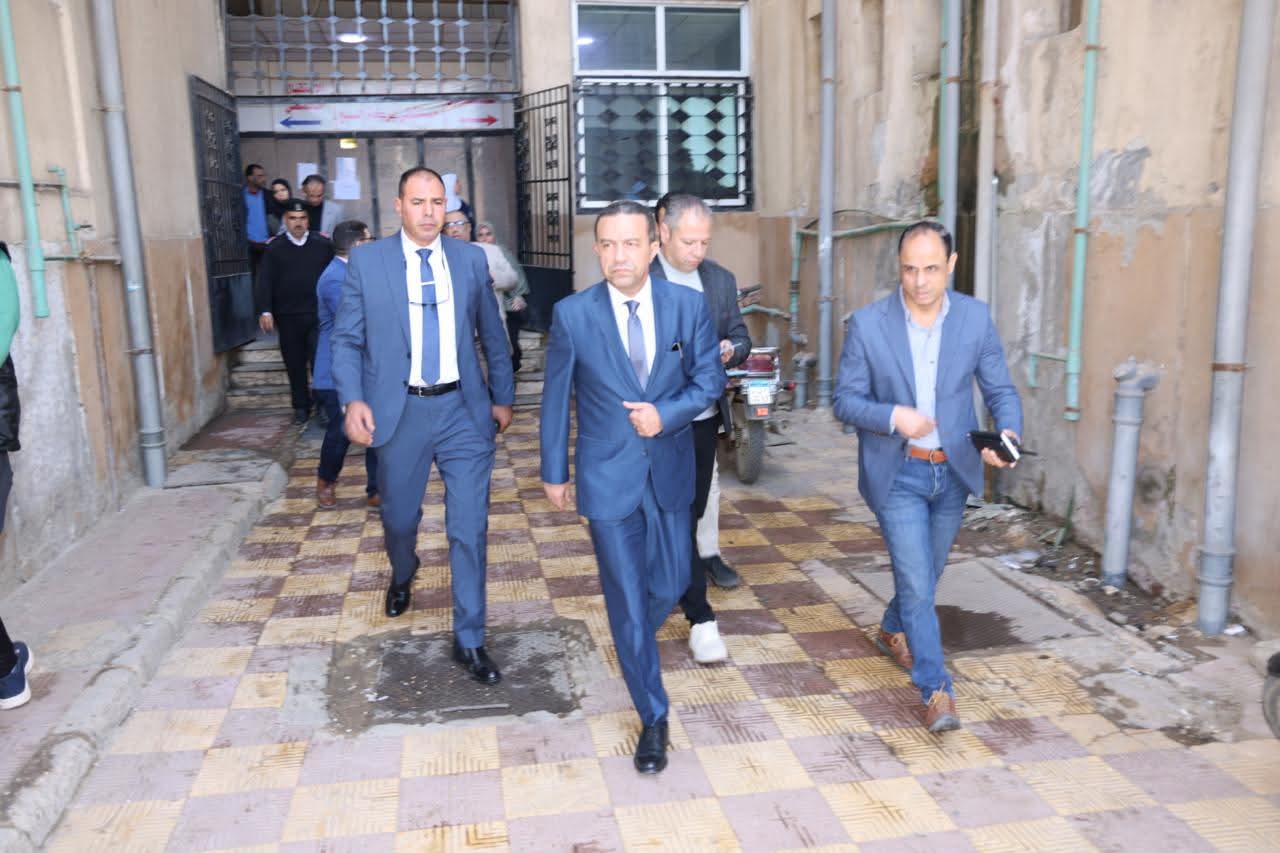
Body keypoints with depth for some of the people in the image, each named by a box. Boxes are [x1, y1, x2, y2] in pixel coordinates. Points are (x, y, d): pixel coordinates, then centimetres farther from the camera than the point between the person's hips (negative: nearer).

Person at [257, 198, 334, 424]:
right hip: (288, 318, 2)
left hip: (318, 315, -1)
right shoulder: (274, 249, 6)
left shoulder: (323, 245, 4)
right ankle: (301, 407, 19)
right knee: (295, 364, 8)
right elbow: (265, 282, 0)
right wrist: (265, 311, -11)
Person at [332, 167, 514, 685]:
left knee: (470, 526, -1)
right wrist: (353, 400, -13)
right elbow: (347, 339, 0)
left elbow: (492, 334, 10)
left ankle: (469, 640, 13)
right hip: (399, 410, 0)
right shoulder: (367, 262, -1)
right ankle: (402, 578, 53)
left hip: (463, 409, 0)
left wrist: (503, 397, 11)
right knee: (399, 516, 17)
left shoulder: (470, 259, 3)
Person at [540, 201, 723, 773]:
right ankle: (653, 718, 20)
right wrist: (553, 472, 5)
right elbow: (556, 398, 0)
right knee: (627, 599, 4)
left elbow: (709, 379, 1)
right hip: (607, 476, -2)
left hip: (670, 472, 2)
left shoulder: (689, 305, -5)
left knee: (670, 585, 14)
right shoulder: (572, 314, -9)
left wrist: (666, 413, -17)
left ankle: (633, 641, 50)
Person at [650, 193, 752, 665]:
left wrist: (730, 350, -10)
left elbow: (741, 338, 12)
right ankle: (700, 618, 7)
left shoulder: (721, 280, 7)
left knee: (695, 504, 15)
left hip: (704, 414, 5)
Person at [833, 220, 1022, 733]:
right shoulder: (868, 324, -12)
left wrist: (1008, 432, -20)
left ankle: (893, 631, 49)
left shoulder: (975, 318, -5)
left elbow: (1001, 390, 0)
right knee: (917, 585, -7)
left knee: (924, 574, 20)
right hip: (897, 473, -3)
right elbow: (844, 400, -7)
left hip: (953, 470, 4)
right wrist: (892, 416, -26)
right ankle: (936, 691, 6)